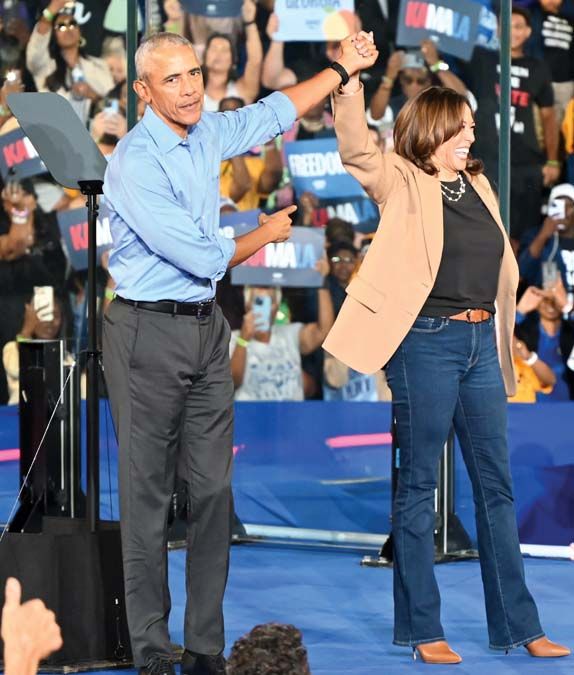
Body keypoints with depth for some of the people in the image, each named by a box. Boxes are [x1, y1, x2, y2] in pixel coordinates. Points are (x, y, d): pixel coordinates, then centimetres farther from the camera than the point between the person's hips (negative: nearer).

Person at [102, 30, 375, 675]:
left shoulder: (207, 134, 6)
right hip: (149, 333, -7)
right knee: (146, 495, -2)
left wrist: (344, 66, 32)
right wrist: (267, 234, 2)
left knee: (212, 490, 5)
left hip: (207, 330, 7)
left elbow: (273, 113, 28)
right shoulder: (136, 162, -17)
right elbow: (204, 258, -16)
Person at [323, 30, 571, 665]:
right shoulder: (402, 182, -4)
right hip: (428, 343, -6)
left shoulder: (475, 185, 13)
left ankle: (517, 625, 15)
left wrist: (501, 340, 18)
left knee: (496, 485, 9)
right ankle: (420, 629, 8)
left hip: (481, 341, 6)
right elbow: (355, 151, -22)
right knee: (418, 486, 2)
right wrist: (350, 81, -36)